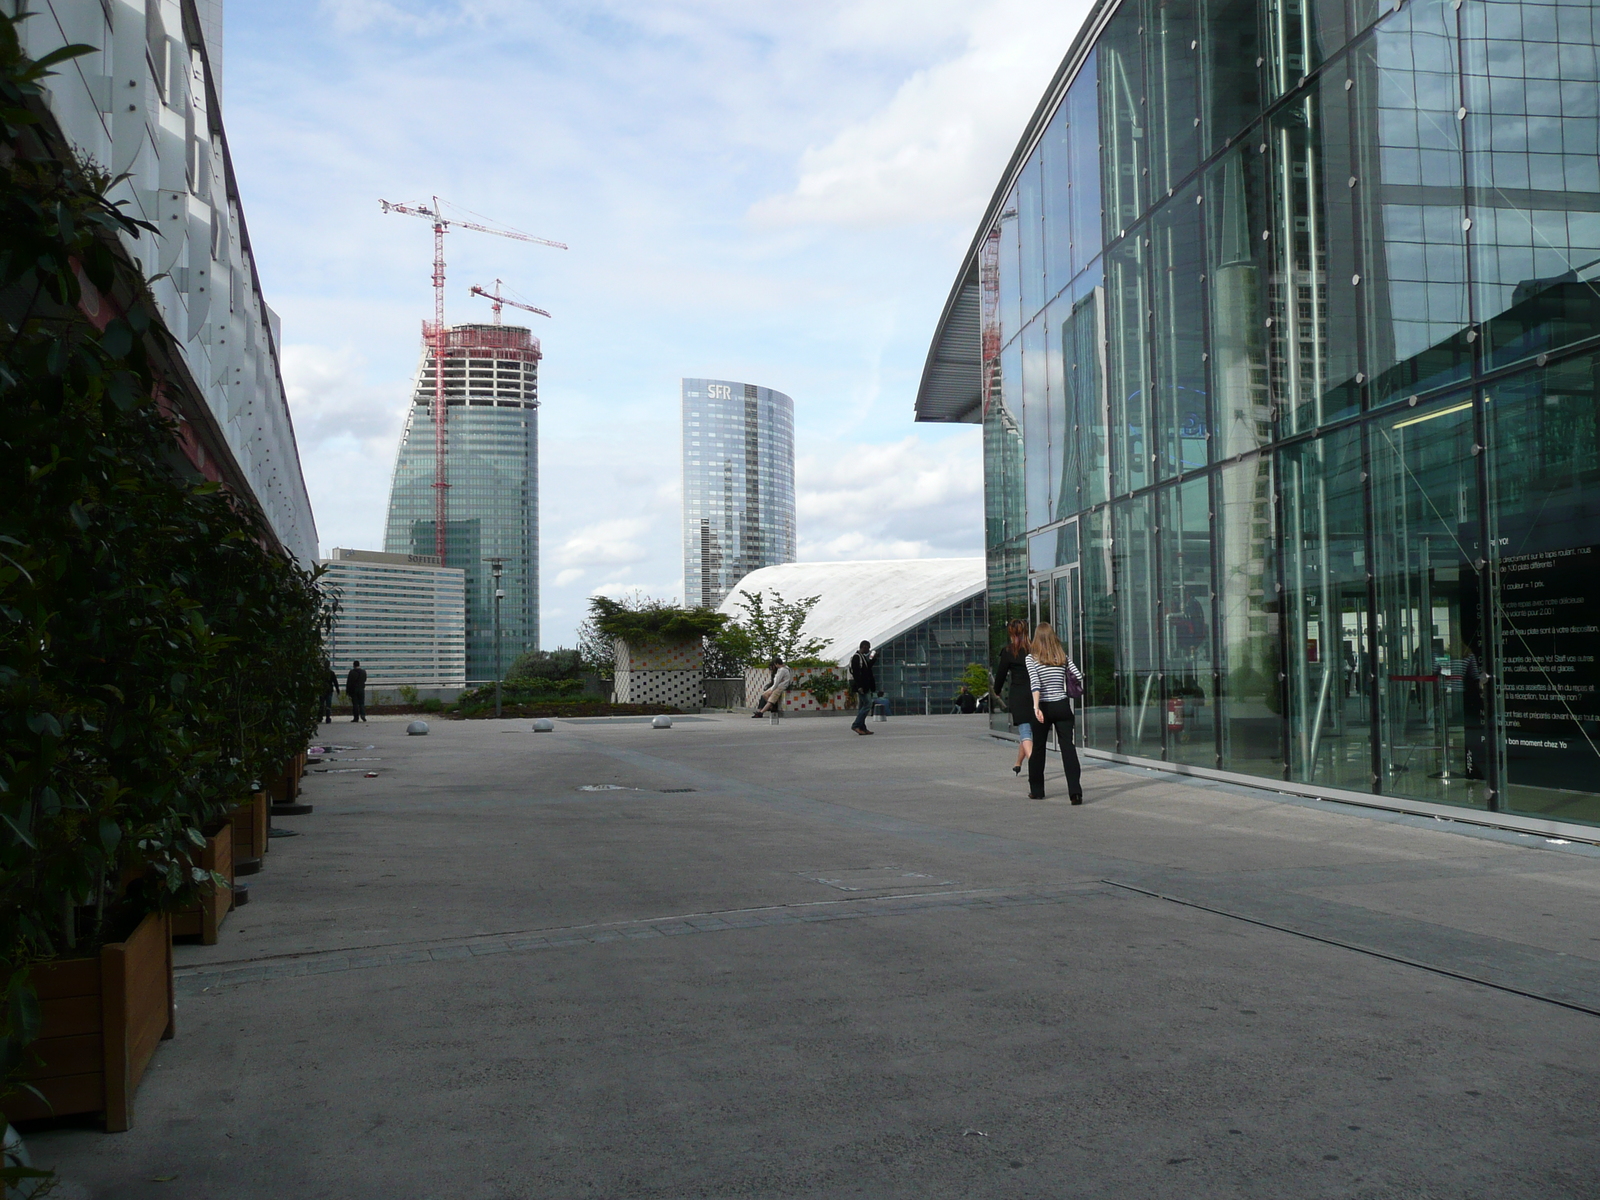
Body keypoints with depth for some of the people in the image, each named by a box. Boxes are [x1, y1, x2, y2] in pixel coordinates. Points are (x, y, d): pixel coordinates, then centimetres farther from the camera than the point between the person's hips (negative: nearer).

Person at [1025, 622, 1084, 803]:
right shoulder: (1063, 656, 4)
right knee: (1068, 747, -4)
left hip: (1044, 707, -1)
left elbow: (1035, 683, -17)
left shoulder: (1031, 658, -4)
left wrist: (1036, 707, -24)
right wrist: (1079, 690, 22)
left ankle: (1036, 790, 22)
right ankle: (1075, 791, -16)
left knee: (1038, 749, 13)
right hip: (1062, 706, 1)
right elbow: (1078, 677, 0)